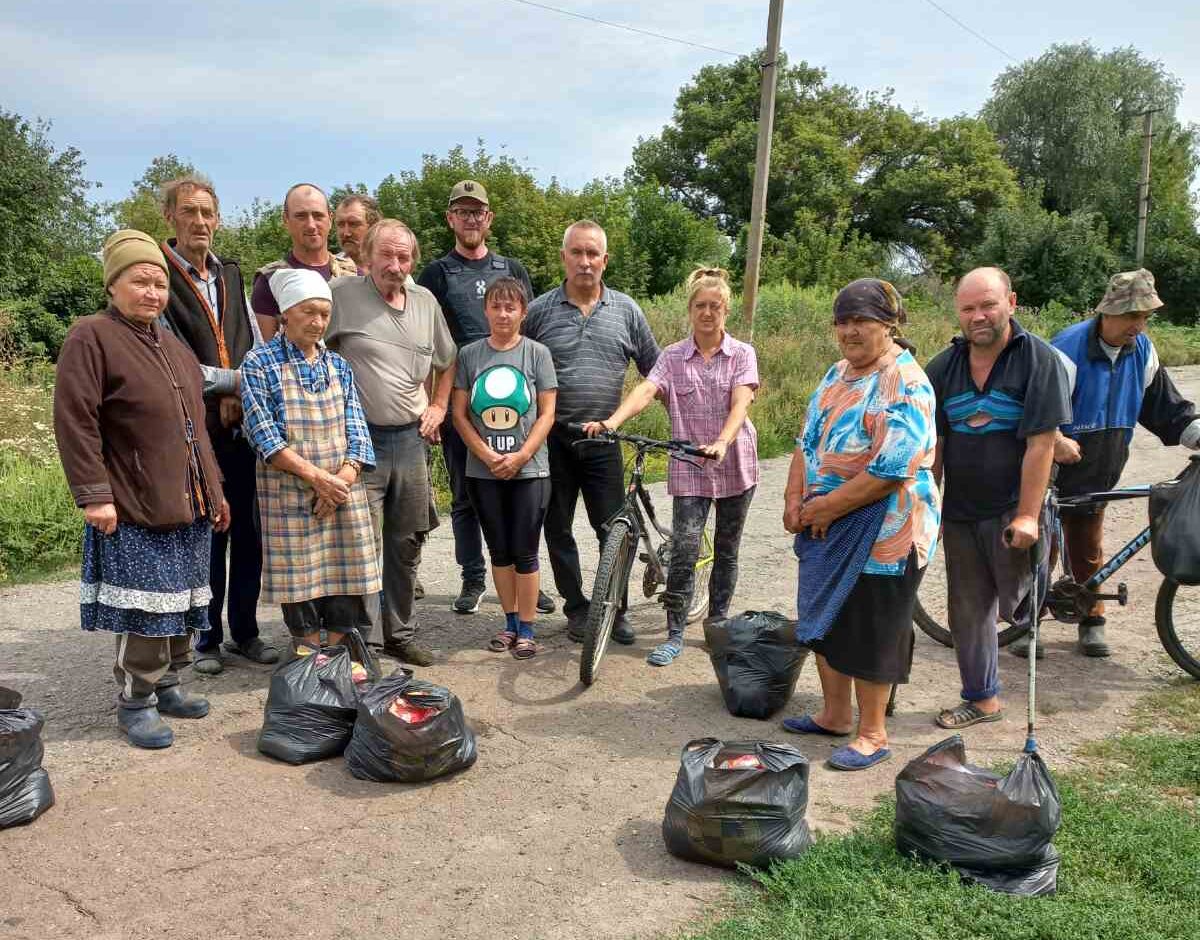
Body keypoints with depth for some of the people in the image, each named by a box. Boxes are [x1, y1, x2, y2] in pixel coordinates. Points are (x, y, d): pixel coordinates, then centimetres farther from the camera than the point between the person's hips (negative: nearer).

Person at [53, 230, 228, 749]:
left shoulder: (173, 346, 17)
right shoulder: (90, 337, -8)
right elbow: (75, 422, -14)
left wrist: (214, 488, 19)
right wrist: (94, 494, -18)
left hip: (188, 507, 8)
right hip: (134, 511, -7)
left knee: (181, 604, 13)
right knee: (143, 610, -3)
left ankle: (166, 685, 28)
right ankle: (135, 703, 11)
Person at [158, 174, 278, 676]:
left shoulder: (230, 274, 13)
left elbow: (257, 346, 11)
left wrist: (240, 396, -5)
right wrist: (232, 381, -11)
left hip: (243, 422, 5)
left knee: (248, 529, 9)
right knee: (205, 532, 3)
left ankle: (245, 630, 24)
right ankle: (206, 638, 19)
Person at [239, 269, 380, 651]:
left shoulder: (338, 365, 11)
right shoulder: (259, 363, -3)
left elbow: (356, 429, 4)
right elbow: (264, 434, -11)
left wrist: (341, 480, -12)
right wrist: (317, 477, -17)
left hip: (342, 490, 4)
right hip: (290, 494, -4)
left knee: (345, 576, 5)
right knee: (299, 580, 3)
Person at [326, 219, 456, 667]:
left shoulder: (425, 301, 9)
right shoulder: (342, 294, -8)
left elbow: (445, 362, 24)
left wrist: (438, 406, 13)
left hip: (410, 440, 6)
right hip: (360, 440, -5)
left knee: (406, 545, 14)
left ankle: (400, 634, 28)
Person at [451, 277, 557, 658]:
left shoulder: (537, 353, -1)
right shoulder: (469, 354, 3)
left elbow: (547, 414, -3)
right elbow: (460, 414, 1)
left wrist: (519, 457, -12)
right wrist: (488, 456, -10)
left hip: (529, 469, -2)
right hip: (483, 471, 2)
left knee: (525, 552, 2)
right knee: (499, 551, 11)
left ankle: (526, 629, 12)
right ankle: (510, 622, 23)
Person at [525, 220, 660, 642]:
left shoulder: (626, 310, 4)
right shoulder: (539, 311, 0)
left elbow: (654, 370, 10)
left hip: (603, 439, 0)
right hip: (552, 438, 0)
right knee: (558, 530, 8)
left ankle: (615, 609, 19)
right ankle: (576, 607, 24)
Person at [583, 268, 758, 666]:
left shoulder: (742, 354, 0)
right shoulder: (672, 357, 2)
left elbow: (740, 403, -15)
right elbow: (646, 390, -14)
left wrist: (722, 443, -33)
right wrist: (612, 421, -33)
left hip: (735, 465, 1)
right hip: (689, 469, 0)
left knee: (726, 552, 12)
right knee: (684, 550, -9)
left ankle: (717, 625, 27)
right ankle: (675, 635, 2)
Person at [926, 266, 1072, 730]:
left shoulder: (1039, 360, -11)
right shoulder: (942, 368, 2)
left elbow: (1041, 443, -16)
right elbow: (932, 445, 5)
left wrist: (1027, 516, -19)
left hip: (1012, 511, -4)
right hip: (960, 512, 5)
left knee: (1014, 606, -1)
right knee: (968, 610, 12)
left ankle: (1035, 583, 34)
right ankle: (982, 698, 29)